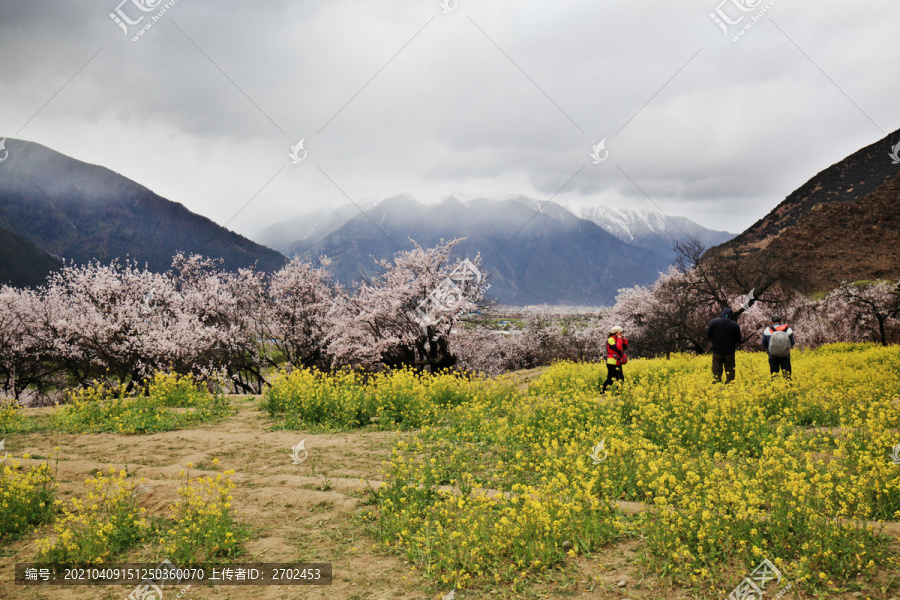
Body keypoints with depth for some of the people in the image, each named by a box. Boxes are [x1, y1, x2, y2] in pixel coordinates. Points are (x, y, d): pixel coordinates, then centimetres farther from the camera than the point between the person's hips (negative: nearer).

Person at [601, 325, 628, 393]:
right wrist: (619, 339, -15)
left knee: (620, 379, 10)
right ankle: (602, 392, -5)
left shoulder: (617, 340, 17)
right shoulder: (610, 340, -11)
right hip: (612, 363, -9)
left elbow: (625, 347, 19)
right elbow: (617, 348, -25)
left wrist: (624, 340, 7)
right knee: (610, 378, -10)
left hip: (618, 363, 9)